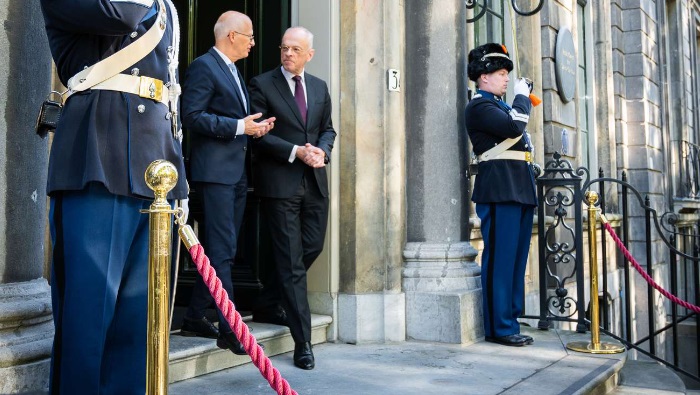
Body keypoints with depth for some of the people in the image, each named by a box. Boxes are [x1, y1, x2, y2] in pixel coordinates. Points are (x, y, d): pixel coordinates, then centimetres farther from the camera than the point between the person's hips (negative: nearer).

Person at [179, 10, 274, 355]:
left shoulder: (233, 71, 22)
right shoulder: (203, 67, -8)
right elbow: (192, 116, -16)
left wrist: (254, 127, 7)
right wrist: (239, 127, -17)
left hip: (236, 171, 10)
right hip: (215, 171, -10)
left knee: (219, 250, 12)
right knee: (221, 251, -10)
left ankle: (194, 319, 22)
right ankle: (228, 329, -7)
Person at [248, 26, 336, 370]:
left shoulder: (320, 87, 14)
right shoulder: (262, 84, -2)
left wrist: (322, 150, -4)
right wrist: (296, 152, -17)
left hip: (315, 181, 6)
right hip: (280, 183, -6)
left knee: (312, 248, 12)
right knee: (291, 261, -4)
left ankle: (266, 304, 36)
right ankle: (303, 343, 0)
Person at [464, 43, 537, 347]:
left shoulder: (500, 106, 25)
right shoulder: (479, 106, -5)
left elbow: (518, 133, 26)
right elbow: (513, 126, -18)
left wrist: (523, 100, 17)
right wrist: (521, 96, -4)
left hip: (520, 191, 10)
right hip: (500, 190, -10)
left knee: (516, 260, 9)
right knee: (500, 259, -7)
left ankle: (509, 322, 16)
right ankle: (499, 327, -2)